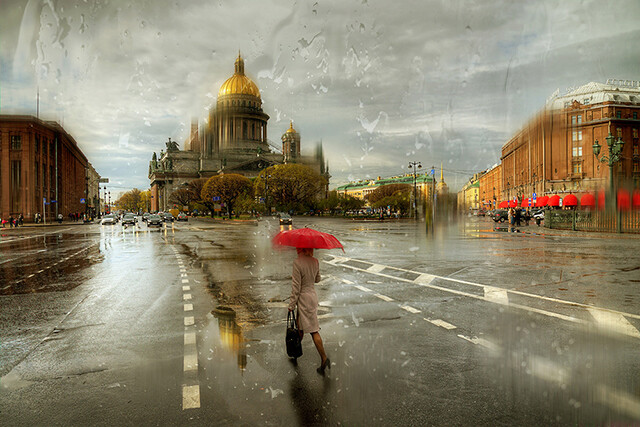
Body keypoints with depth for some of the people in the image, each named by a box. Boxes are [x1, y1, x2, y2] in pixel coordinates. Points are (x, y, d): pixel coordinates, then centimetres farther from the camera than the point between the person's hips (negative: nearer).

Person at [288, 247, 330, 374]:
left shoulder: (297, 262, -21)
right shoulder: (315, 261, 0)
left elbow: (296, 287, -18)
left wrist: (291, 305, -10)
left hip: (304, 298, -7)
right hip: (313, 295, 7)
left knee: (313, 330, -2)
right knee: (301, 326, 21)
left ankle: (324, 358, 1)